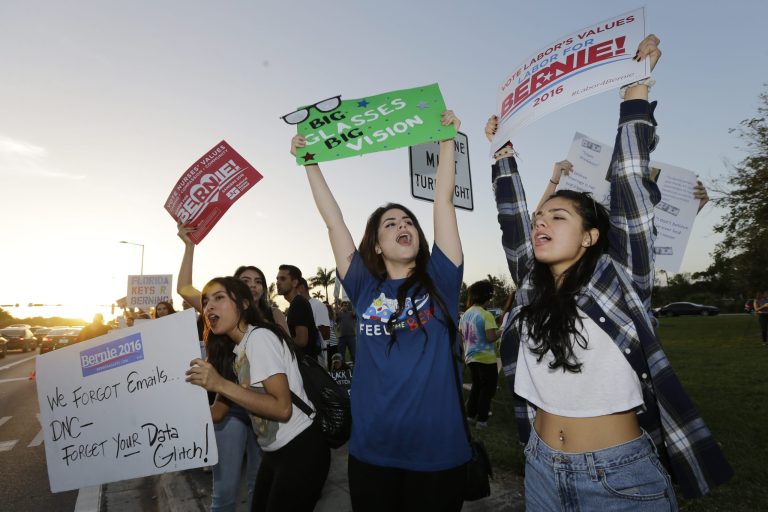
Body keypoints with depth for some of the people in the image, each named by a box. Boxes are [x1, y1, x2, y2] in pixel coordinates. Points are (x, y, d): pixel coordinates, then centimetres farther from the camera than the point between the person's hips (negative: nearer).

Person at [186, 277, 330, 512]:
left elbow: (282, 408, -27)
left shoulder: (259, 336, -18)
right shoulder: (239, 347, 9)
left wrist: (221, 384, -28)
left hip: (301, 451, -9)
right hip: (275, 452, 9)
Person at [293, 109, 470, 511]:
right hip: (372, 454, 1)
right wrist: (310, 163, 8)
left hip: (438, 452, 0)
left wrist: (447, 139, 0)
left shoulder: (439, 281, 1)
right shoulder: (365, 290, 2)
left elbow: (443, 201, -2)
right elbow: (333, 220, 4)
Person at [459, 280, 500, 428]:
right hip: (485, 358, -7)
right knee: (487, 389, 5)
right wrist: (501, 332, -4)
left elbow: (461, 334, 13)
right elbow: (490, 337, -21)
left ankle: (471, 415, 24)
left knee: (476, 386, 21)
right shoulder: (486, 315, -16)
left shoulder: (465, 315, 6)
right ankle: (481, 419, 8)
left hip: (470, 357, 7)